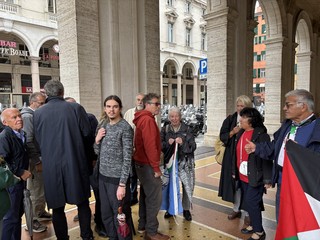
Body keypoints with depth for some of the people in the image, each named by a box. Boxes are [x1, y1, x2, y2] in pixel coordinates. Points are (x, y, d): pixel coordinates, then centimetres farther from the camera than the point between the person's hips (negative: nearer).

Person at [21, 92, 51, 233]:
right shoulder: (28, 117, -15)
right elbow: (28, 142, -21)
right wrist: (37, 161, -19)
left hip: (41, 158, 8)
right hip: (35, 160, -8)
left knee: (42, 189, 19)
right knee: (35, 191, 3)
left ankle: (40, 212, 35)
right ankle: (31, 221, 17)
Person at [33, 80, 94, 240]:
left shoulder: (37, 113, -2)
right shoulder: (76, 108, -8)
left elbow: (38, 141, 6)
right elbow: (88, 135, -6)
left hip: (51, 167, 1)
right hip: (76, 164, -1)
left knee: (57, 207, 14)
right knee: (82, 203, 15)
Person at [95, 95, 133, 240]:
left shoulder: (125, 128, -12)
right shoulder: (104, 127, 8)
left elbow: (127, 158, -14)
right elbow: (98, 153, 14)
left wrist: (122, 184, -17)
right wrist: (97, 140, -5)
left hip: (117, 179, -6)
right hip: (103, 176, 7)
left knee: (120, 215, 7)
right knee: (106, 213, 19)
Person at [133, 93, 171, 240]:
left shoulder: (142, 119, 14)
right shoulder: (148, 120, -18)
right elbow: (150, 146, -24)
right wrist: (156, 167, -19)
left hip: (141, 163, 10)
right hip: (148, 165, -10)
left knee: (145, 195, 18)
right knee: (155, 198, -2)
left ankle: (142, 225, 30)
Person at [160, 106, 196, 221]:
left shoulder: (187, 129, -2)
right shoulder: (165, 129, 4)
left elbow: (193, 146, -6)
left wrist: (183, 143, -22)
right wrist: (168, 143, -18)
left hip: (185, 162, -1)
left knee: (188, 186, 1)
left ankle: (186, 209, 23)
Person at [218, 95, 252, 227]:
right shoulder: (230, 119, 4)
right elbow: (222, 136, 2)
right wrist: (232, 133, -15)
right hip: (232, 156, 3)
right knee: (235, 182, 12)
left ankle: (248, 214, 15)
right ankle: (236, 209, 29)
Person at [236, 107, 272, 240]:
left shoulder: (261, 135, -17)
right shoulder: (241, 133, 7)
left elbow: (266, 158, -18)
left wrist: (267, 179, -18)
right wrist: (235, 171, 16)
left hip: (255, 177, -8)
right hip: (243, 176, 8)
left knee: (251, 202, -1)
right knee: (247, 202, 18)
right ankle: (254, 225, 37)